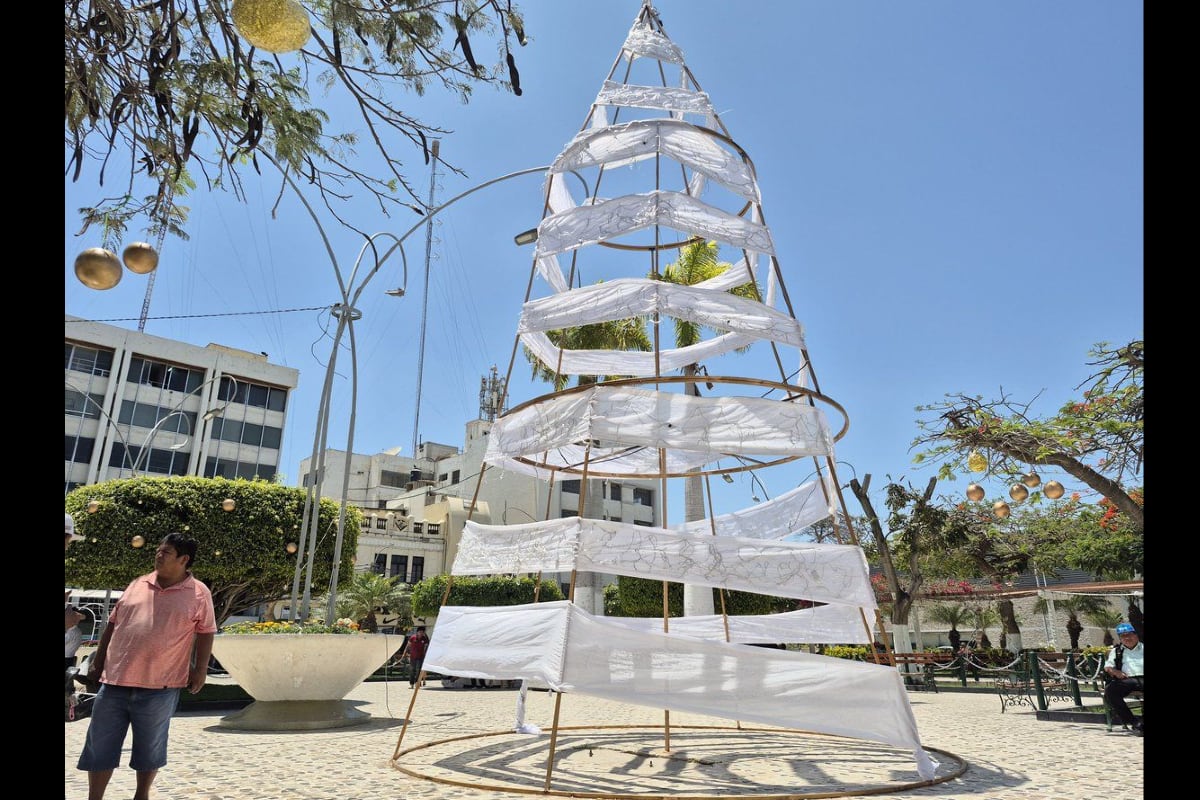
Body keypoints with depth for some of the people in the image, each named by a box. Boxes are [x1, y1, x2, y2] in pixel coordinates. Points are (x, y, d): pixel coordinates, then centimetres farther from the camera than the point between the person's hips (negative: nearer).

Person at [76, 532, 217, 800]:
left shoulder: (199, 593, -4)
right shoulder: (137, 585, 8)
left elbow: (205, 633, 0)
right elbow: (113, 624, 15)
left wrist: (200, 670, -3)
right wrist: (97, 662, 13)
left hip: (158, 687, -3)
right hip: (115, 681, 4)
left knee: (149, 747, 12)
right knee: (99, 745, 10)